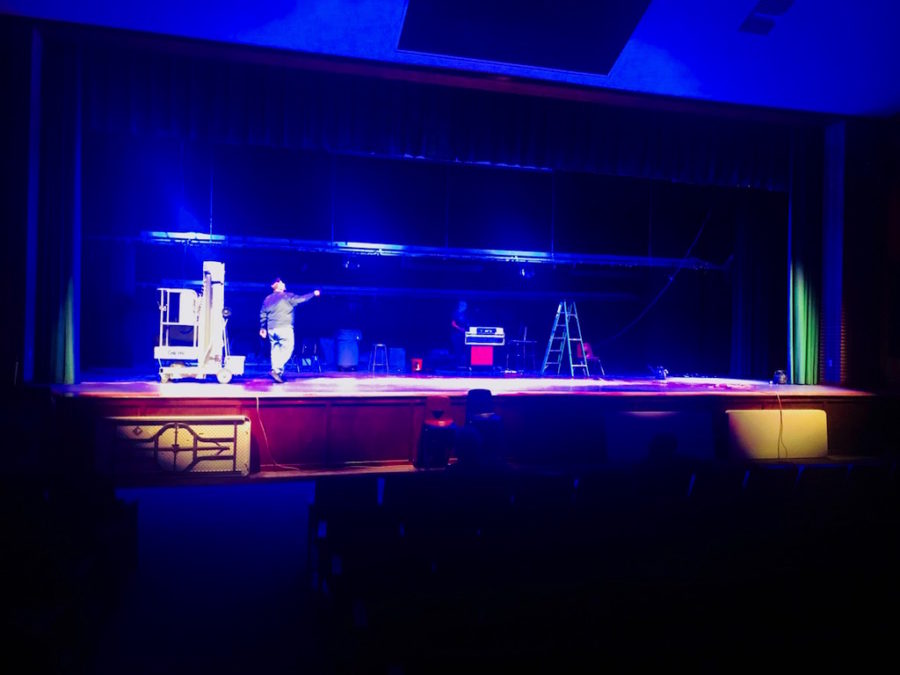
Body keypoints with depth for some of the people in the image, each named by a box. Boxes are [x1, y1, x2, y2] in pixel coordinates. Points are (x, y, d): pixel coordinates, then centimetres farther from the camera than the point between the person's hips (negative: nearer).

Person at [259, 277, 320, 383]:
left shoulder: (267, 299, 14)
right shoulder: (287, 296, -4)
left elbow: (262, 314, 16)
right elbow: (301, 299, -1)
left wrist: (262, 328, 24)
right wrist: (313, 294, 11)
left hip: (271, 329, 6)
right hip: (284, 328, -6)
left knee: (275, 349, 12)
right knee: (287, 348, -4)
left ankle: (276, 371, 10)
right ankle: (276, 370, -18)